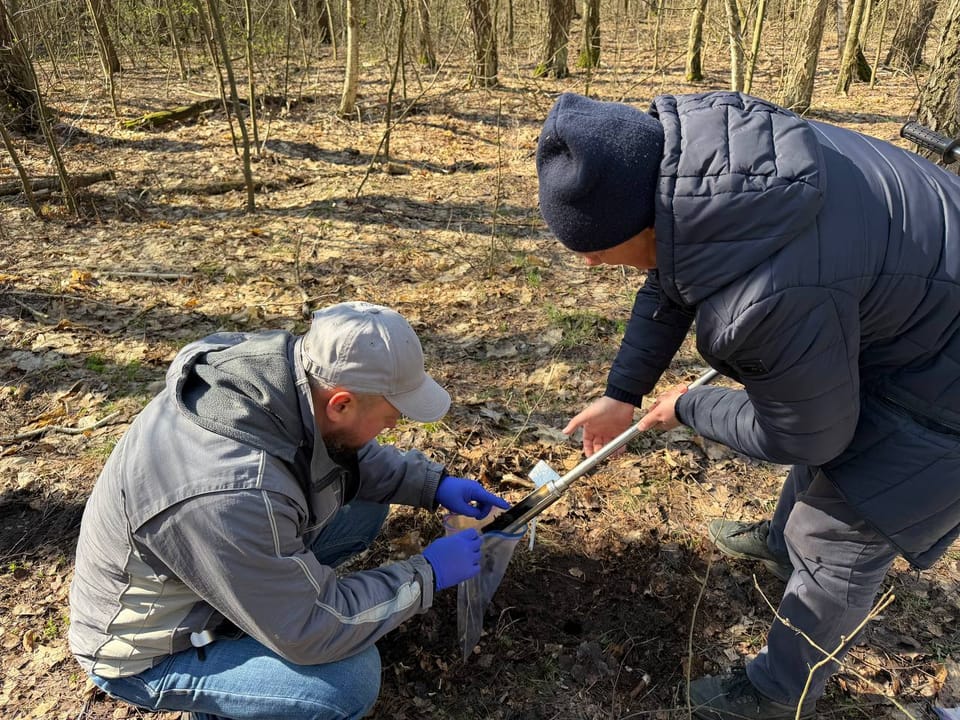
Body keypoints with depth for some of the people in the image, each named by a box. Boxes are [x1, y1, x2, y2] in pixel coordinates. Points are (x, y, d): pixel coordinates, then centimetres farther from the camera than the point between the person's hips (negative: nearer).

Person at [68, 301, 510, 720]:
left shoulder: (282, 371, -18)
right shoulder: (229, 494, -41)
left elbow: (349, 455, 4)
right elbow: (312, 631, -28)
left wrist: (433, 484, -4)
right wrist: (428, 574, -19)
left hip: (231, 565, 7)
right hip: (151, 651, -7)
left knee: (365, 503, 1)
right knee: (350, 677, -22)